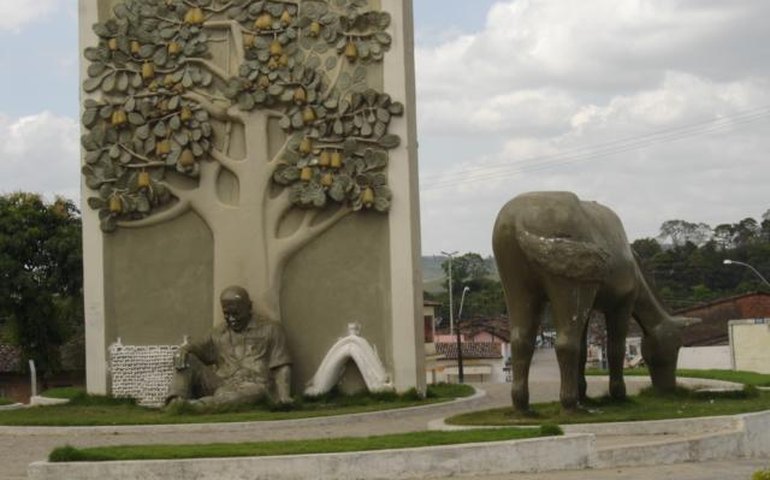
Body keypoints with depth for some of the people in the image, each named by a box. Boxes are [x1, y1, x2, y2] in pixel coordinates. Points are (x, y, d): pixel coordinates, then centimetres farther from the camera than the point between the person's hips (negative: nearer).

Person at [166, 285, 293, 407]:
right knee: (189, 360, -12)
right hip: (220, 386, 4)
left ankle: (196, 405, -54)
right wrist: (184, 350, -11)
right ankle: (176, 402, -34)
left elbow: (281, 367, 4)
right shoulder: (219, 333, 23)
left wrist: (284, 397, -13)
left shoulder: (270, 330, 11)